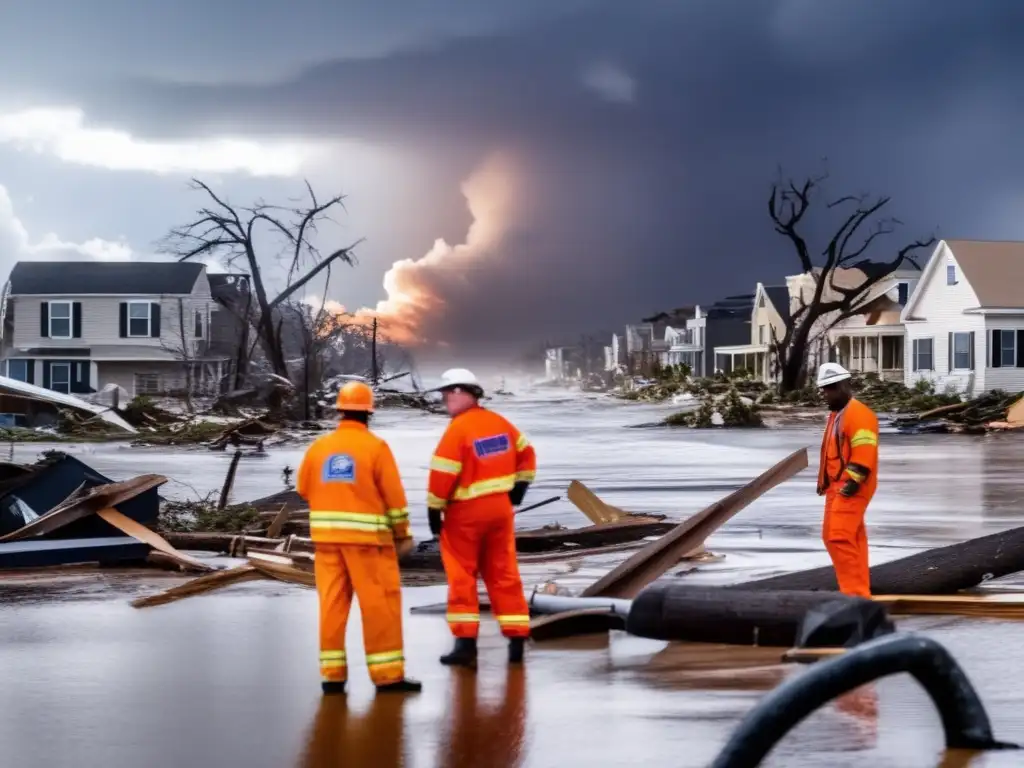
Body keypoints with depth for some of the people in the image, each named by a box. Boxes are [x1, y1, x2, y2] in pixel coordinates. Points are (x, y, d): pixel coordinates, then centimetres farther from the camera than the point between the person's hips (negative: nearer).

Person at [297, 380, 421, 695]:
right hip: (367, 537, -4)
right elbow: (394, 495, -7)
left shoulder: (319, 447, 4)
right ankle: (388, 675, 1)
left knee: (332, 604, 8)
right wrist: (403, 534, 3)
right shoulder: (376, 447, -7)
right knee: (380, 604, 1)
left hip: (327, 536, 4)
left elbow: (304, 488, 11)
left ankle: (332, 674, 8)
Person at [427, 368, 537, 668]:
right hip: (500, 508, 6)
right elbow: (526, 454, 17)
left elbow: (442, 474, -18)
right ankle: (517, 640, 9)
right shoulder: (500, 423, 6)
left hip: (465, 513, -6)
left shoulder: (458, 429, -16)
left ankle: (466, 643, -1)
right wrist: (519, 487, 22)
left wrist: (434, 510, -9)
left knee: (462, 577, 3)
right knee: (505, 575, 11)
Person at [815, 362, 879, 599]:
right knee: (831, 536, 13)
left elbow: (863, 453, -22)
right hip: (837, 486, 11)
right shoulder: (836, 414, 19)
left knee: (840, 537, -16)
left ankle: (854, 592, -14)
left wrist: (853, 482, -24)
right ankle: (858, 590, 19)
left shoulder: (858, 413, -14)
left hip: (851, 488, -11)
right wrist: (825, 481, 21)